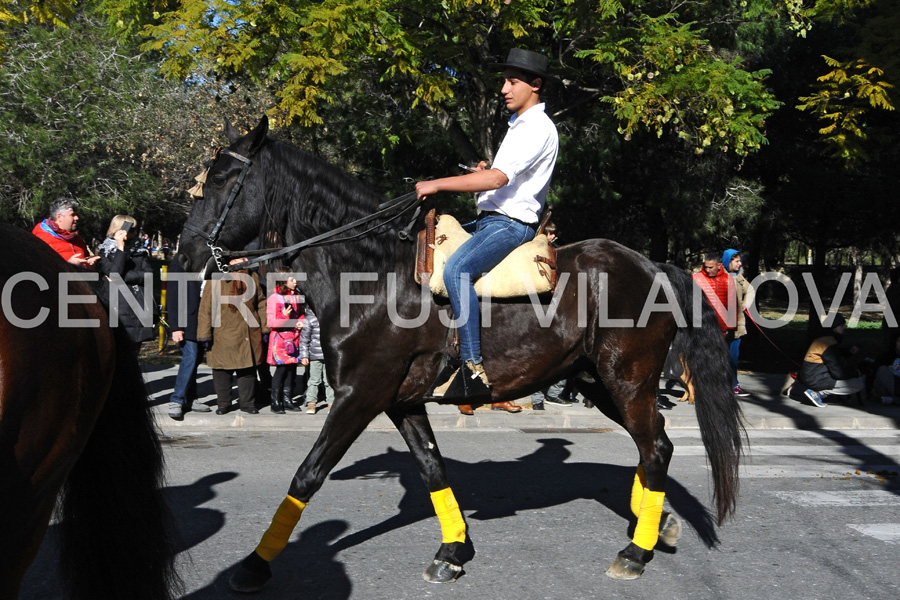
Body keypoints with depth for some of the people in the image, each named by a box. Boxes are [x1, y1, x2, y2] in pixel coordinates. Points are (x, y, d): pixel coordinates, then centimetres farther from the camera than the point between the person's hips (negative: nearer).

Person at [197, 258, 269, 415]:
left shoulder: (252, 278, 7)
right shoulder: (217, 280, -8)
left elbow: (261, 304, 14)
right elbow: (206, 309, -7)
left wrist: (266, 328, 11)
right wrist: (205, 334, -9)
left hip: (250, 335, 3)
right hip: (223, 336, -3)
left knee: (248, 369, 7)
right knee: (222, 370, 5)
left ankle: (247, 403, 21)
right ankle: (223, 403, 21)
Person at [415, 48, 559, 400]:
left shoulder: (538, 128, -13)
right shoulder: (519, 124, 19)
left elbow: (498, 179, -26)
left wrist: (437, 184, -24)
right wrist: (486, 170, 11)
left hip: (510, 223, -11)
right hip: (489, 218, 11)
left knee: (457, 269, -32)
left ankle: (474, 373, -33)